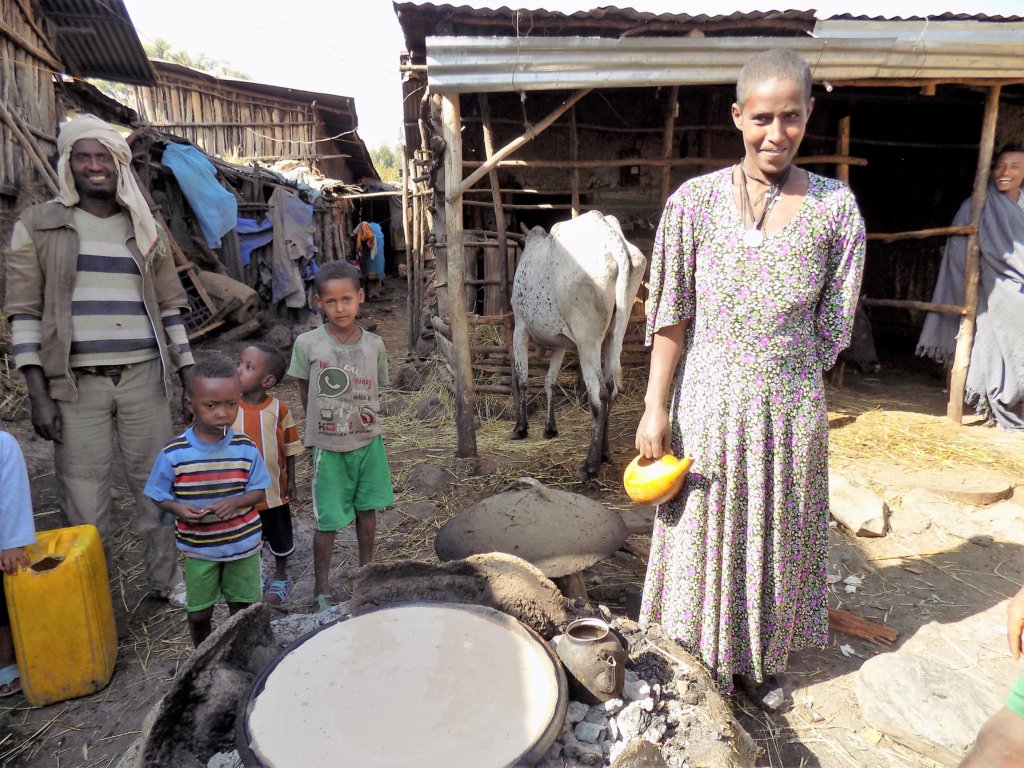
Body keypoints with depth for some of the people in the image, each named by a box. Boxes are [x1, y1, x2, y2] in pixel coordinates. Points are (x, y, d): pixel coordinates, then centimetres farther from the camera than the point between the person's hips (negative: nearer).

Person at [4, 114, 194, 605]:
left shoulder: (144, 229, 13)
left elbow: (169, 306, 13)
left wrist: (189, 372, 8)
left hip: (144, 377, 2)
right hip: (77, 382, -2)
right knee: (84, 500, 1)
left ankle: (165, 579, 24)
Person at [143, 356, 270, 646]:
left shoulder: (246, 449, -12)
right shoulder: (174, 453, -15)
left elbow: (259, 491, -5)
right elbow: (159, 495, -3)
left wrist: (235, 503, -23)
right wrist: (178, 508, -23)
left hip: (243, 544, 1)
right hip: (198, 549, 0)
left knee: (243, 609, 16)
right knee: (199, 614, 16)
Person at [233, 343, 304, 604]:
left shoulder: (279, 409, -13)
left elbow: (289, 448, -4)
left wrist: (290, 481, -1)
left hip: (273, 489, -1)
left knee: (280, 538, 17)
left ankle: (280, 578, 40)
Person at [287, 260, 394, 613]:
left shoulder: (375, 344, -6)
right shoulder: (308, 343, -13)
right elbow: (305, 393, 1)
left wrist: (367, 417, -3)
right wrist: (322, 426, 3)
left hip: (369, 442, 3)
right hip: (329, 448, -3)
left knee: (367, 509, 18)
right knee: (328, 521, 5)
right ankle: (321, 589, 25)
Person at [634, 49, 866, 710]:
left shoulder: (836, 208, -4)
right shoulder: (695, 202, -8)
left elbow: (830, 328, 2)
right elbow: (671, 318, -7)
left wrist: (775, 371, 1)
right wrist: (656, 408, -8)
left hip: (791, 406, 2)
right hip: (709, 402, -1)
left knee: (779, 536, 18)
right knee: (705, 537, 13)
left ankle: (763, 662, 44)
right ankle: (703, 662, 39)